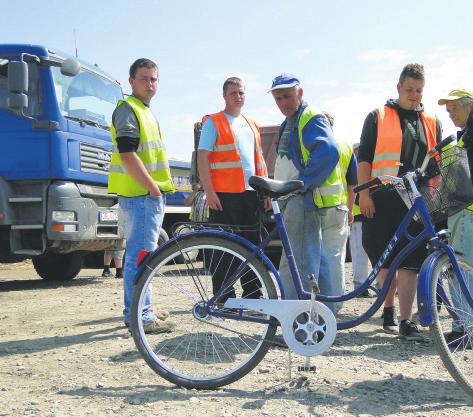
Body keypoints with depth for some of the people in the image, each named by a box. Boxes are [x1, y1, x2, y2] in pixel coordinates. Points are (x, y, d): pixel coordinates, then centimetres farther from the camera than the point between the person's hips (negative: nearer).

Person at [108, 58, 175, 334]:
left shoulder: (145, 112, 22)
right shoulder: (128, 109, -9)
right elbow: (127, 154, -20)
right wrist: (152, 186, -18)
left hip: (152, 194, 10)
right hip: (140, 194, -10)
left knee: (142, 254, 15)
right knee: (141, 255, -9)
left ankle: (139, 310, 24)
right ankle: (140, 317, -6)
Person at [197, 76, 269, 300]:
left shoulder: (251, 125, 20)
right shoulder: (213, 122, 1)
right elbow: (202, 158, -6)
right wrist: (209, 191, -15)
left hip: (251, 193, 6)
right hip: (224, 195, -6)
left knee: (253, 245, 10)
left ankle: (253, 295, 19)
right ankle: (224, 299, 3)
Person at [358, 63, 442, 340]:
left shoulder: (432, 123, 17)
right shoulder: (378, 117, 9)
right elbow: (364, 157, 5)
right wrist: (364, 193, -5)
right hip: (383, 200, -1)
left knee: (409, 263, -6)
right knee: (385, 260, 5)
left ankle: (406, 322, -6)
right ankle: (389, 311, 23)